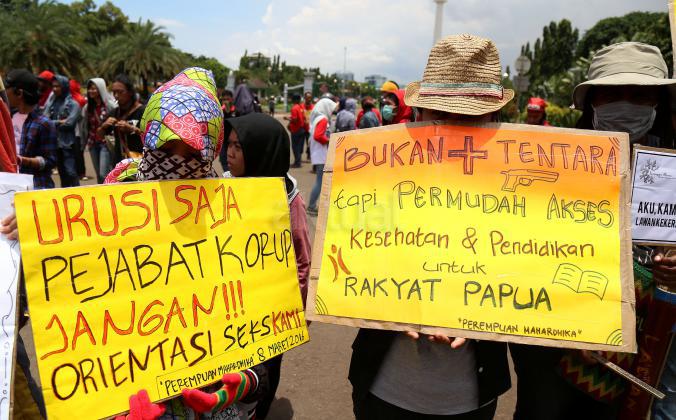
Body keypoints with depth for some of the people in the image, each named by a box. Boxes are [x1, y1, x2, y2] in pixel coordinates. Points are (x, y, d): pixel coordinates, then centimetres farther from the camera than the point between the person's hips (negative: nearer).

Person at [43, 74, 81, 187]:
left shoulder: (73, 104, -4)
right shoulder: (51, 102, 12)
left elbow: (69, 123, -13)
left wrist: (52, 122, -3)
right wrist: (60, 121, -9)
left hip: (68, 144, -5)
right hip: (54, 142, 5)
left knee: (71, 173, -10)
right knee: (62, 173, 13)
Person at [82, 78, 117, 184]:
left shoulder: (109, 105, -10)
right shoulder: (87, 107, 8)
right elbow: (85, 127, 13)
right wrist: (84, 143, 13)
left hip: (106, 143, -6)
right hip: (93, 144, 6)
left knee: (104, 175, -13)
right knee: (98, 175, 12)